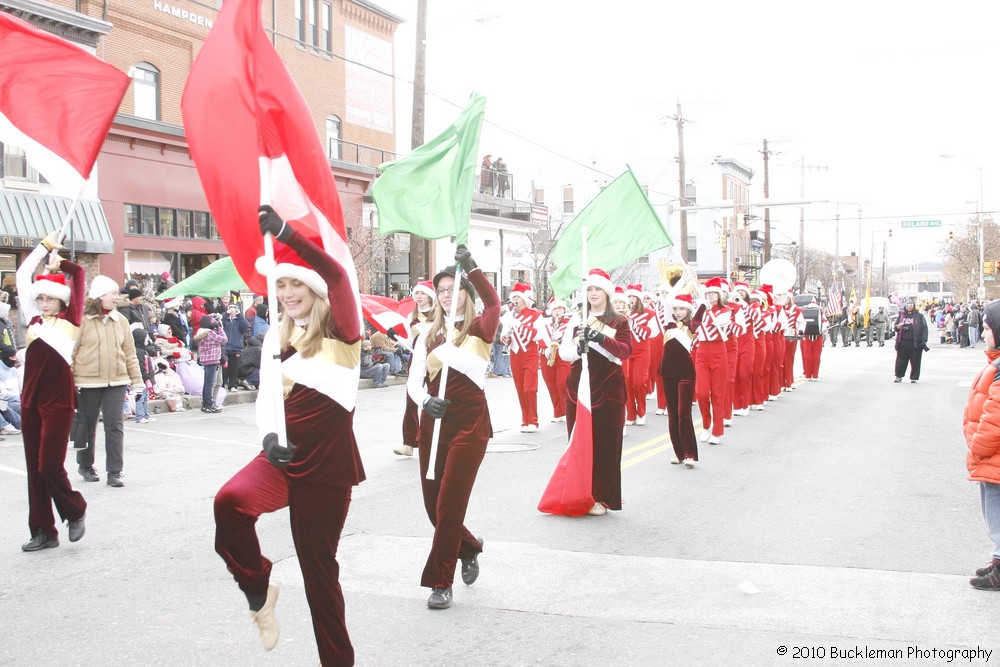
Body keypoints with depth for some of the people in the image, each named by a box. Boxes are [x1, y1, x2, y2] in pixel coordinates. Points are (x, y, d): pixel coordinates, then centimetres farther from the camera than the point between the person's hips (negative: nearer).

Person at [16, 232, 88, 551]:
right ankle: (44, 531, 16)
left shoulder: (70, 321, 1)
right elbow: (22, 275, 14)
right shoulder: (33, 319, 12)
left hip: (58, 400, -5)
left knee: (50, 465, -9)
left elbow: (78, 272, -1)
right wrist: (44, 246, 18)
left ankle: (75, 511, 17)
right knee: (34, 468, 7)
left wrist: (58, 263, 15)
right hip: (30, 399, 5)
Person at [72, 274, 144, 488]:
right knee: (87, 426, 10)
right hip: (87, 382, -3)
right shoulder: (82, 320, -5)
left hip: (116, 382, 3)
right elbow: (71, 351, -4)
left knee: (115, 425, -4)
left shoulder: (120, 320, 8)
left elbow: (129, 352, 12)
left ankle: (115, 471, 0)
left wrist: (136, 380, 10)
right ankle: (85, 466, 30)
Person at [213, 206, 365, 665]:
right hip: (284, 456, 4)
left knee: (319, 565, 4)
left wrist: (282, 230, -32)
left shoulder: (340, 331, -5)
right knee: (231, 500, -28)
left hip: (329, 463, -4)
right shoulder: (276, 338, 12)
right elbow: (266, 395, 7)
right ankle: (258, 589, -2)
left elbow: (336, 275, -24)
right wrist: (269, 437, -14)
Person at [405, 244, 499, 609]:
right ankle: (469, 549, 38)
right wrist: (424, 400, -15)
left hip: (469, 423, -5)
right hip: (434, 422, 5)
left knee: (450, 501, -7)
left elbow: (493, 303, -24)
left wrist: (471, 268, -33)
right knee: (433, 502, 10)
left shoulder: (479, 328, -1)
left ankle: (441, 581, 5)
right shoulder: (429, 334, 12)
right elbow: (414, 380, 5)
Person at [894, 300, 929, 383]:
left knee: (915, 361, 2)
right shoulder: (901, 315, 14)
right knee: (901, 360, 4)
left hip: (915, 342, -2)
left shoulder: (919, 316, 4)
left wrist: (924, 341, -10)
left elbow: (924, 328, -1)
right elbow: (895, 326, 21)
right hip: (903, 342, 2)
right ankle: (898, 376, 15)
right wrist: (897, 327, -5)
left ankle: (914, 377, 11)